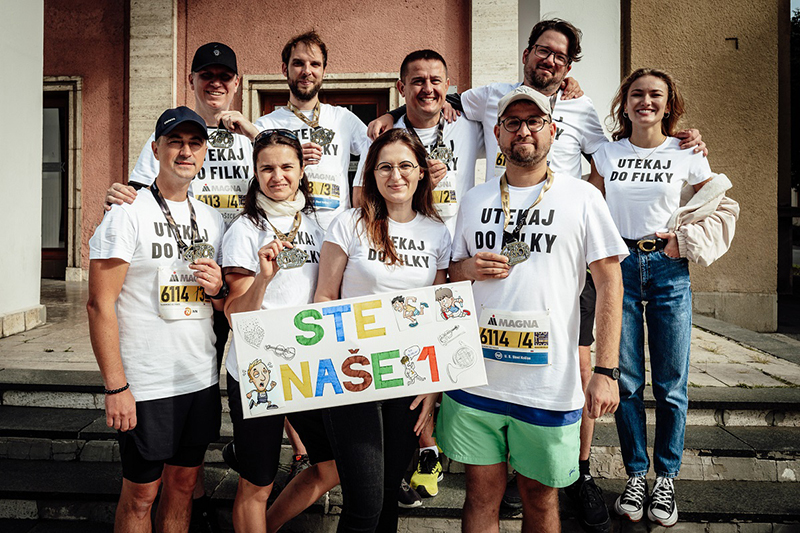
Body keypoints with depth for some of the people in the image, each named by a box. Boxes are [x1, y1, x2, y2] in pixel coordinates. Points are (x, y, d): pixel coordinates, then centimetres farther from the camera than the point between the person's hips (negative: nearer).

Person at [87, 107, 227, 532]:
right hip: (145, 386, -5)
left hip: (202, 381, 5)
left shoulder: (211, 219, 10)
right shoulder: (127, 214, -8)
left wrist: (218, 289, -6)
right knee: (140, 494, 9)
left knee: (183, 485, 17)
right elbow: (100, 305, -12)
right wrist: (115, 387, -15)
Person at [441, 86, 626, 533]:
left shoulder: (582, 198, -1)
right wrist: (468, 269, -6)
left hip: (549, 384, -2)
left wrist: (606, 372, -9)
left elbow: (610, 283, -2)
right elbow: (451, 273, 19)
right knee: (482, 494, 13)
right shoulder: (475, 200, 10)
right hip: (476, 376, 3)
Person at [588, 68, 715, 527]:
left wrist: (685, 236, -1)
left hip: (668, 269, 0)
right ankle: (635, 475, 19)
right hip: (618, 266, 1)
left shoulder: (687, 154, 3)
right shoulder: (606, 154, 6)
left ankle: (667, 477, 21)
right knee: (626, 380, 4)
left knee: (671, 383, 3)